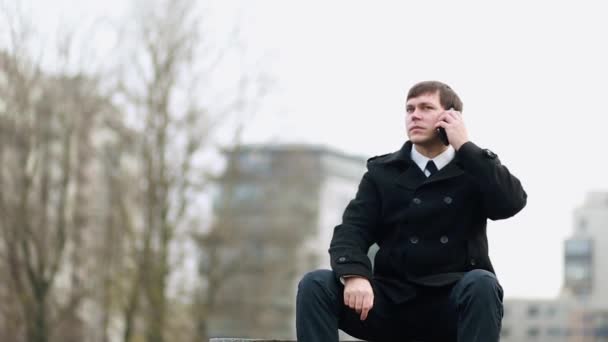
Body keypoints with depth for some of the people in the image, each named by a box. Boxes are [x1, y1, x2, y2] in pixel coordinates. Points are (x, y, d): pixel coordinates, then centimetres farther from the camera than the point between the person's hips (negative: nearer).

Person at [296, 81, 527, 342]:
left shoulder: (476, 169, 11)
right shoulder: (383, 171, 12)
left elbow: (512, 202, -10)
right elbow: (351, 231, -1)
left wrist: (464, 146, -7)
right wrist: (354, 275, -23)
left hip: (453, 305, -1)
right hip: (393, 301, 2)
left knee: (481, 283, -35)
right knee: (315, 285, -21)